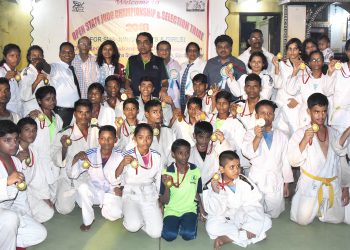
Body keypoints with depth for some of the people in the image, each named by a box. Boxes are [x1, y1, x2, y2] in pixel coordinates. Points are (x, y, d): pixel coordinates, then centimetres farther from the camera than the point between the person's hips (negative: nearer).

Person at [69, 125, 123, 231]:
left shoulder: (120, 155, -13)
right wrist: (76, 158, -29)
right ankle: (88, 220, -9)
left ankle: (104, 206, 13)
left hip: (112, 193, 0)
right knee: (83, 187, -31)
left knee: (115, 214, -25)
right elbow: (72, 175, -14)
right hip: (94, 190, 0)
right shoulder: (90, 154, -12)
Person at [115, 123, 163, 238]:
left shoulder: (156, 157, -3)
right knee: (133, 227, -25)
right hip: (131, 194, -2)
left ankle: (141, 218, 18)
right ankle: (130, 215, 10)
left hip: (150, 196, 2)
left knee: (156, 233, -12)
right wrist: (122, 164, -26)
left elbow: (159, 180, 8)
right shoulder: (127, 156, -11)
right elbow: (115, 178, -9)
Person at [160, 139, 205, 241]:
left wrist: (201, 209, 0)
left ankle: (188, 222, 8)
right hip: (172, 210, 0)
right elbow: (164, 201, -7)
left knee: (188, 235, -23)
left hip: (190, 209, 1)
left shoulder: (195, 171, -4)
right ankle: (176, 223, 9)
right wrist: (167, 187, -24)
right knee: (169, 235, -22)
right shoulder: (167, 173, -9)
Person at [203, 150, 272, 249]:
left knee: (266, 221, -18)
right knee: (212, 227, -33)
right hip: (223, 218, -3)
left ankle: (227, 238, -20)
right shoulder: (213, 185, -16)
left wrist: (248, 227, -25)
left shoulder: (244, 182, -12)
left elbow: (254, 205, -12)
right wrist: (216, 193, -34)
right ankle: (245, 234, -17)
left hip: (243, 218, 3)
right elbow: (214, 211, -18)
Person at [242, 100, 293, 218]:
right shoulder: (250, 133, -1)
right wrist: (257, 137, -30)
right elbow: (248, 153, -17)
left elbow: (286, 160, 10)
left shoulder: (281, 136, 6)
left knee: (274, 214, 5)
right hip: (257, 178, -2)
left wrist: (286, 184, 10)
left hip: (276, 180, 2)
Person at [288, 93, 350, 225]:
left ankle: (319, 207, 35)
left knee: (337, 218, 8)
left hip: (333, 185, 4)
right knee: (303, 219, -6)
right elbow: (293, 161, -13)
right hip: (310, 185, -4)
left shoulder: (334, 133, 5)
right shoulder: (300, 133, -7)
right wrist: (304, 140, -24)